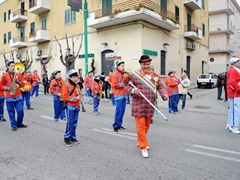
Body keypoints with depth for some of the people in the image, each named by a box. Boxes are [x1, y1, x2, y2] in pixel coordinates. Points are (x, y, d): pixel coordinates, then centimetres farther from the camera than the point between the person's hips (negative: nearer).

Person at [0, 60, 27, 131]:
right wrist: (7, 88, -14)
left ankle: (19, 123, 21)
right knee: (11, 112, 5)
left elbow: (22, 84, 10)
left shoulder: (18, 74, 7)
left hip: (18, 96, 2)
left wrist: (18, 82, -10)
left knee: (20, 111, 1)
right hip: (10, 97, -2)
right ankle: (13, 125, 18)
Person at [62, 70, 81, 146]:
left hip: (77, 106, 6)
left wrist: (79, 96, -2)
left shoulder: (77, 85, 14)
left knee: (75, 123, 9)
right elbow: (65, 96, -12)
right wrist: (75, 98, -17)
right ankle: (67, 138, 7)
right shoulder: (66, 85, -5)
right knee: (70, 122, -6)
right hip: (70, 106, -6)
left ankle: (73, 137, 21)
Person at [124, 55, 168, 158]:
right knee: (140, 126, -1)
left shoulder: (155, 76, 7)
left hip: (150, 106, 4)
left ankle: (140, 141, 39)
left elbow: (161, 87, 3)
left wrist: (164, 94, -17)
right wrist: (133, 91, -23)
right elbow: (127, 86, -2)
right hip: (138, 106, -4)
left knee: (146, 126, 17)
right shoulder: (134, 75, -2)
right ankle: (143, 147, 12)